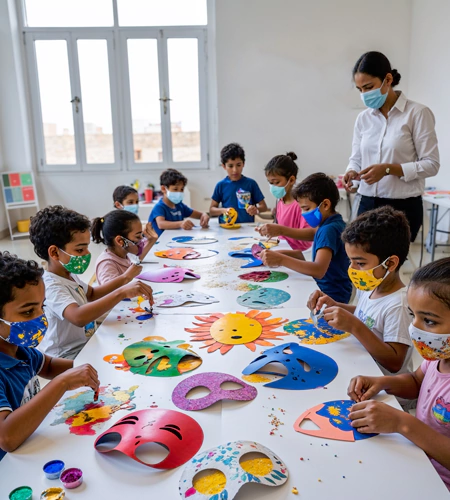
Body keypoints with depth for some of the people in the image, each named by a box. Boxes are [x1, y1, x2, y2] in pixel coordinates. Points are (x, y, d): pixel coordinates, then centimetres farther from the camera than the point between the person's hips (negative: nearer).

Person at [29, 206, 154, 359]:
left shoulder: (69, 274, 4)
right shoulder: (53, 286, -26)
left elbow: (92, 294, 22)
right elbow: (78, 317, -45)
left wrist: (124, 278, 8)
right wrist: (122, 292, -47)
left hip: (85, 346, 9)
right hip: (68, 359, -9)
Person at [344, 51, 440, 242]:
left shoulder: (418, 113, -6)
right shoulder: (363, 118, 8)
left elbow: (431, 164, -8)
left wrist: (388, 169, -20)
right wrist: (352, 172, -10)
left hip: (403, 207, -4)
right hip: (368, 204, 5)